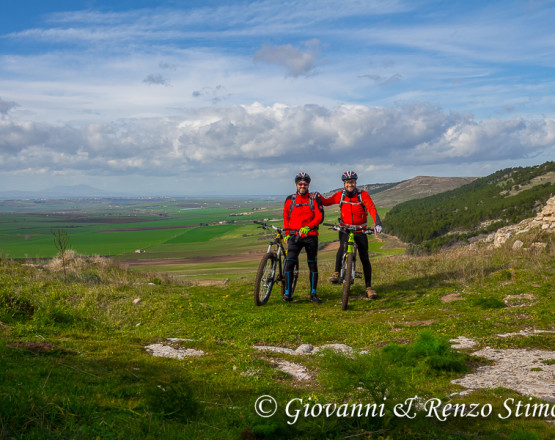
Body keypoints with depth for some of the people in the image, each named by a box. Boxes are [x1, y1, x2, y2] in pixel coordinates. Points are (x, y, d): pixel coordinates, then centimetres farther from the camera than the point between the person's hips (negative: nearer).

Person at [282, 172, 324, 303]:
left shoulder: (314, 199, 3)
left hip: (311, 235, 0)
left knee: (313, 265, 5)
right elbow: (286, 217, 18)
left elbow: (320, 216, -5)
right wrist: (287, 233, 9)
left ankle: (313, 293, 15)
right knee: (289, 263, -12)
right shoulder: (290, 199, 8)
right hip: (294, 235, 0)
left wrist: (308, 226, -19)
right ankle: (287, 292, -5)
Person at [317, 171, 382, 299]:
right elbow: (326, 202, 4)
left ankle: (369, 287, 9)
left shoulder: (363, 195, -10)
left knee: (365, 258, 0)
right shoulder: (340, 195, -3)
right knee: (343, 247, -32)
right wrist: (319, 196, -18)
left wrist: (377, 223, -37)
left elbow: (372, 209, -21)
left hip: (360, 230, 0)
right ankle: (337, 272, -14)